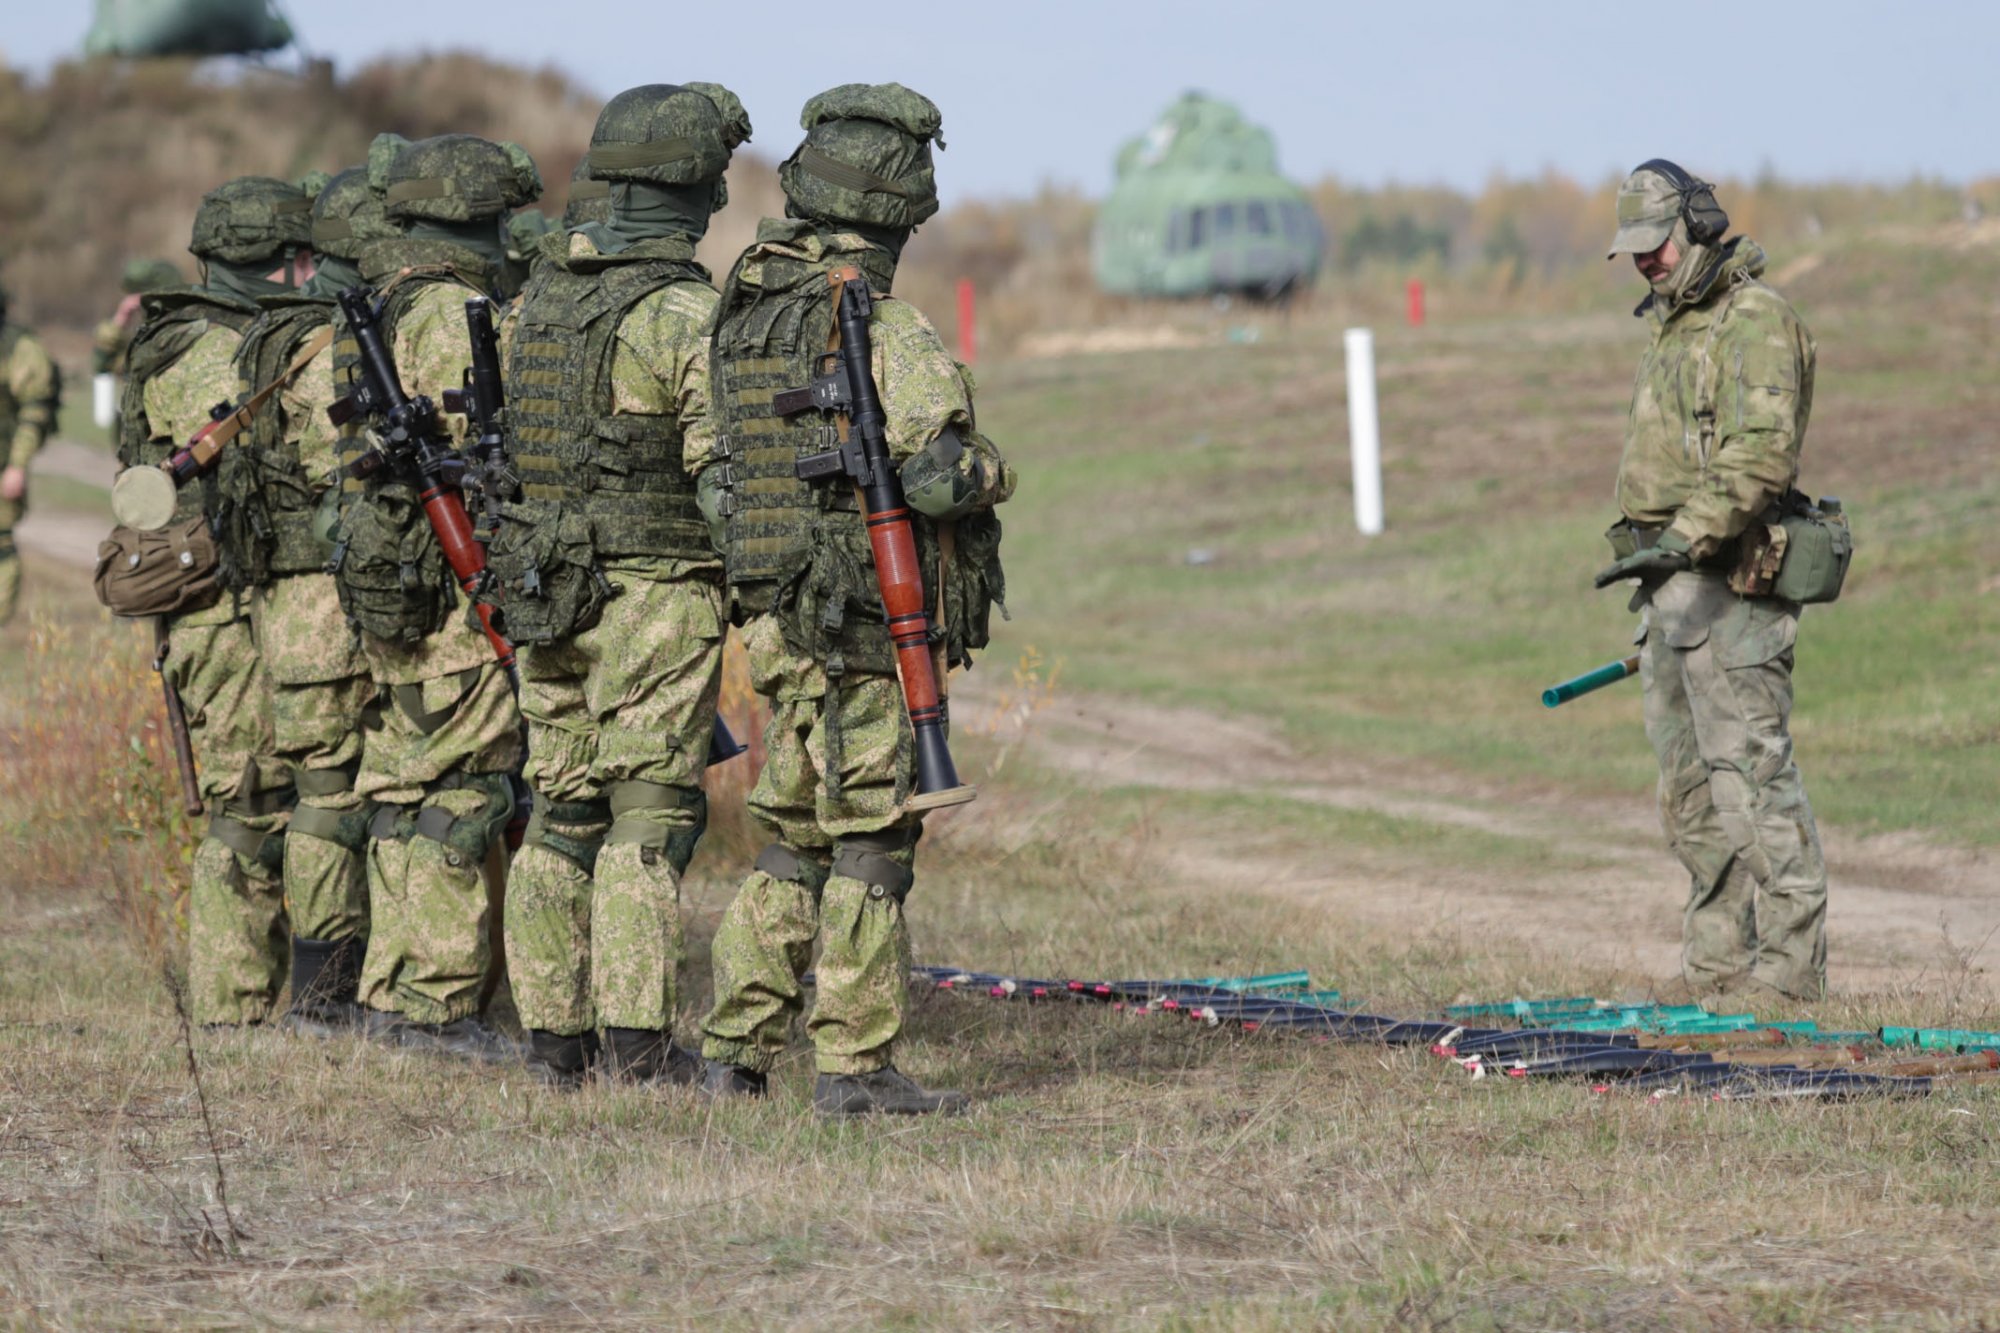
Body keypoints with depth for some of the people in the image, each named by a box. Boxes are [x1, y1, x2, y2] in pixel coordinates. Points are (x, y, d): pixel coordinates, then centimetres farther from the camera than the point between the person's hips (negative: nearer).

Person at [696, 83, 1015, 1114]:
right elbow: (937, 471, -26)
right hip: (872, 630, -7)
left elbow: (710, 472, 12)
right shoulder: (888, 333, -16)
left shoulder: (740, 314, 8)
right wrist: (986, 472, -5)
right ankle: (854, 1065, 2)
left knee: (795, 839, 16)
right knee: (871, 846, 0)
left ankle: (733, 1049, 15)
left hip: (777, 623, 7)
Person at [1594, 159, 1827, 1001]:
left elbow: (1762, 458, -22)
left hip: (1727, 586, -10)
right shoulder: (1675, 326, 20)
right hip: (1673, 590, 10)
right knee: (1691, 785, 11)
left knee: (1753, 774, -10)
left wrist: (1683, 540, -28)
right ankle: (1718, 964, 15)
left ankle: (1788, 969, -10)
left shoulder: (1755, 322, -11)